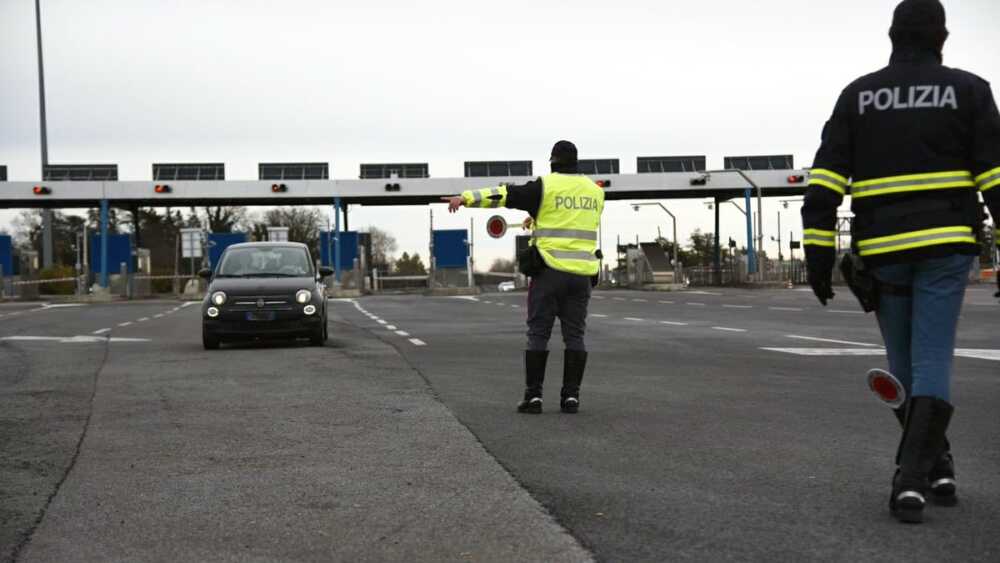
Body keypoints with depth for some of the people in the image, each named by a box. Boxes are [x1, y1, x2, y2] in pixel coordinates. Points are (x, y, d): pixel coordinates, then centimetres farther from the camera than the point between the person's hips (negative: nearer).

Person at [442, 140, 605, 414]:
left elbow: (505, 194, -9)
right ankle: (571, 396, 3)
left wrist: (466, 197, -9)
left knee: (538, 334, 2)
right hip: (582, 273, 4)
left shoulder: (546, 186, -4)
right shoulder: (594, 191, 13)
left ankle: (533, 396, -1)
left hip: (550, 270, -4)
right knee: (574, 335, 7)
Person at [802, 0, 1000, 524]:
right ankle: (910, 479, -13)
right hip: (946, 246, -1)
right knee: (931, 362, -1)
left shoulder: (857, 95, 7)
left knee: (904, 363, 15)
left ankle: (936, 468, 24)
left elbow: (825, 179, -2)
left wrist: (818, 252, -2)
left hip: (883, 252, 2)